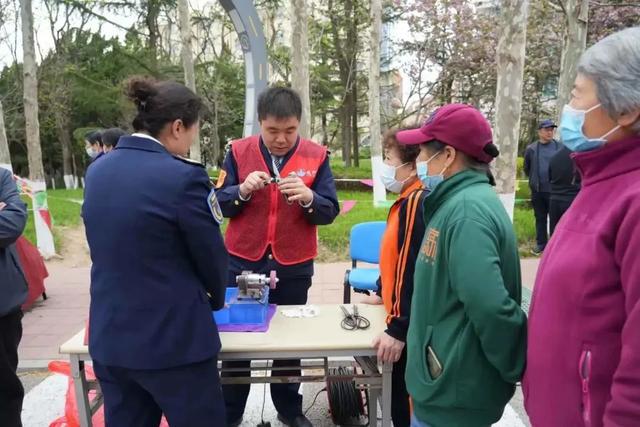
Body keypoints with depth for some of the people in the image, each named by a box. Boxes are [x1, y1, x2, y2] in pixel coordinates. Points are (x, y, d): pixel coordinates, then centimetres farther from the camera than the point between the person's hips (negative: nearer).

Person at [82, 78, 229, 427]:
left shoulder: (97, 171, 3)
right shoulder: (183, 176, -19)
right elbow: (211, 256, -11)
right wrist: (216, 299, 12)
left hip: (108, 337, 7)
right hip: (173, 339, -7)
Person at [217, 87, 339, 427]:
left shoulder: (316, 155, -4)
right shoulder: (238, 151, -3)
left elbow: (330, 211, -7)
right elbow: (219, 204, -4)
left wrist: (308, 197, -27)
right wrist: (243, 190, -23)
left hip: (294, 266, 0)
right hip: (243, 262, 0)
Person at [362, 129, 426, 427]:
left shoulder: (418, 204, -23)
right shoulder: (407, 201, 9)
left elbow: (416, 274, -27)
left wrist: (398, 330, -23)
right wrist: (381, 293, 26)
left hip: (410, 327, -9)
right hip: (403, 321, 9)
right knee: (400, 397, 23)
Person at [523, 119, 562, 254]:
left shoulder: (560, 147, -5)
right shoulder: (531, 149, 1)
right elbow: (526, 168, 13)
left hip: (555, 190, -3)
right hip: (537, 190, 3)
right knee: (540, 218, 12)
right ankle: (541, 243, 22)